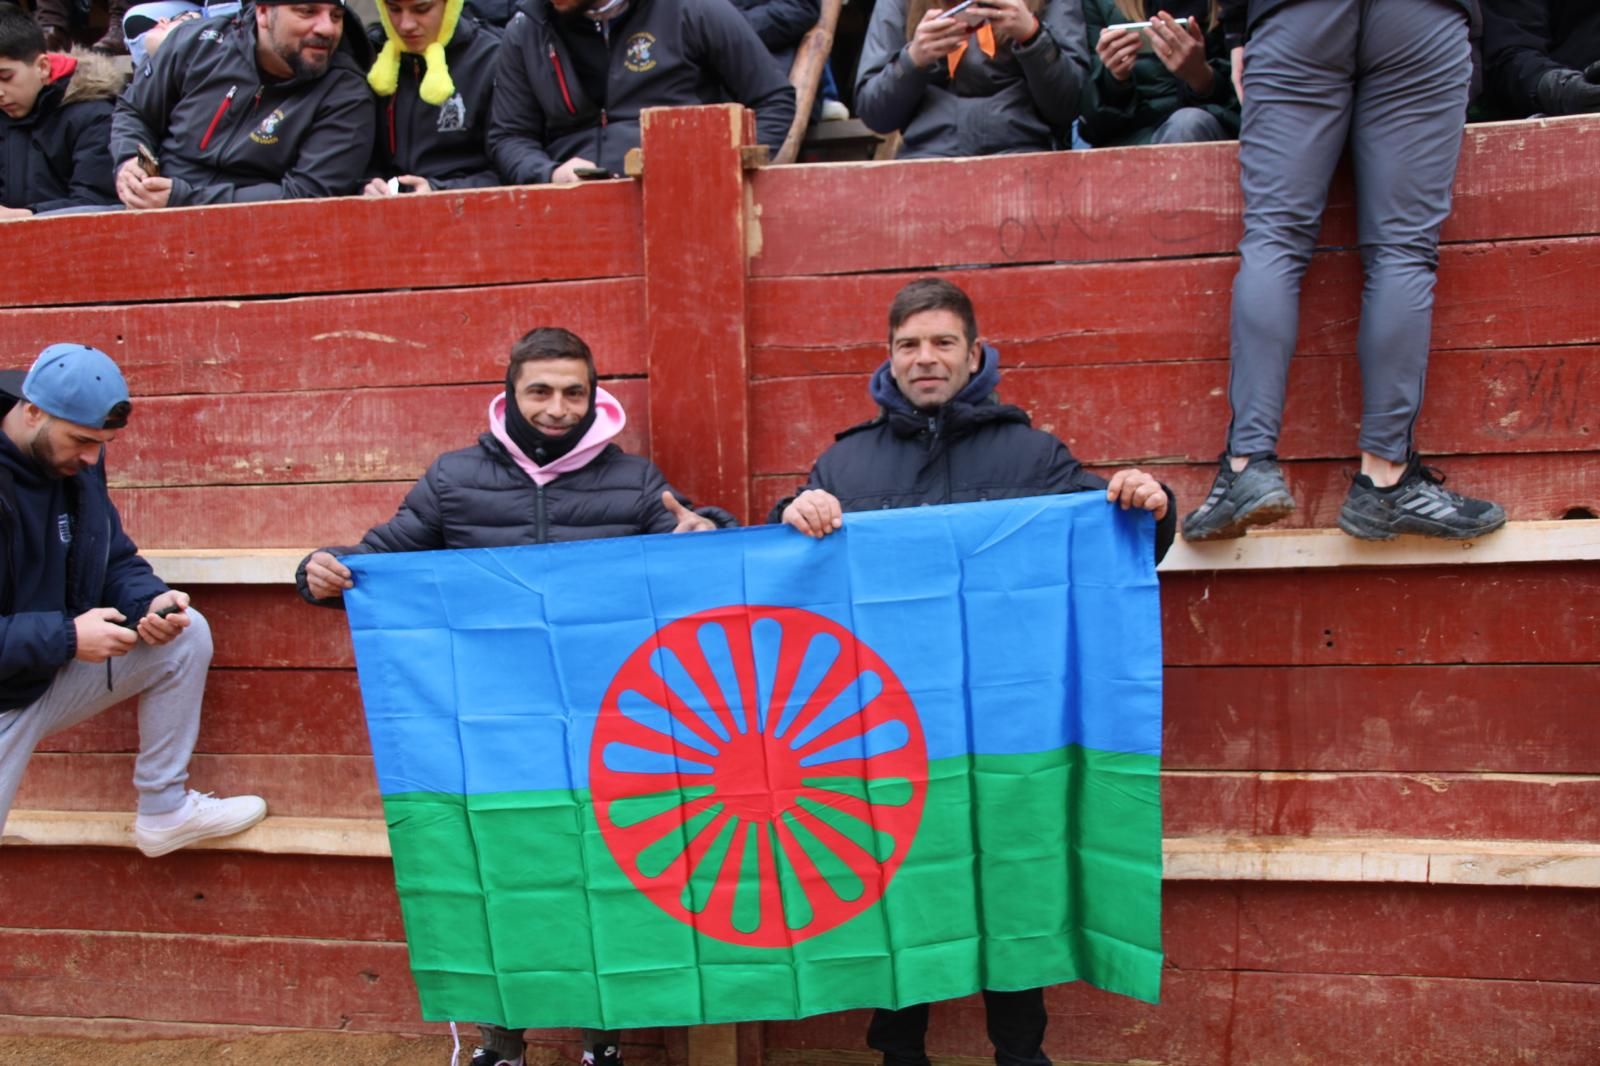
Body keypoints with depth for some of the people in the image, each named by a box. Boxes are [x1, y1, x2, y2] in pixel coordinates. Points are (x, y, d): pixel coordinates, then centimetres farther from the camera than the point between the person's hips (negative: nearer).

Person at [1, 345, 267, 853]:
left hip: (56, 672, 6)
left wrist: (150, 602, -15)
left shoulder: (76, 461, -3)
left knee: (187, 634, -5)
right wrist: (66, 637, -29)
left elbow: (115, 560, 6)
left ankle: (164, 810, 4)